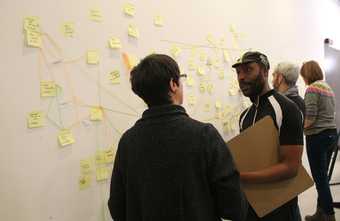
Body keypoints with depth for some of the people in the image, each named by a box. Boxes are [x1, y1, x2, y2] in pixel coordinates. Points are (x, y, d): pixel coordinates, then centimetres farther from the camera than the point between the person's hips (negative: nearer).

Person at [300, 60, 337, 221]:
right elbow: (328, 114, 16)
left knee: (319, 178, 0)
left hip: (318, 136, -9)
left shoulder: (312, 88, -12)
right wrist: (305, 125, 15)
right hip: (331, 134, 9)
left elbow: (310, 118, -19)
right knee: (322, 176, 14)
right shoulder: (328, 88, 15)